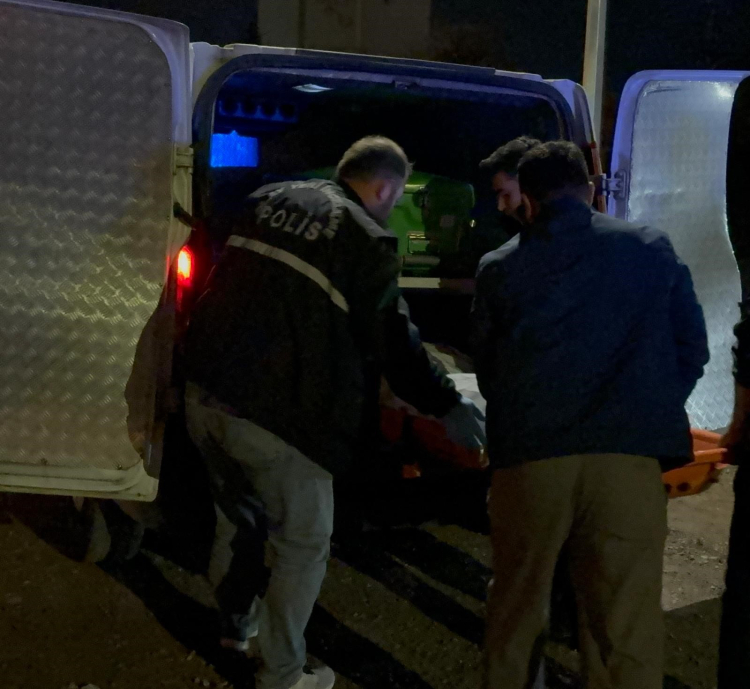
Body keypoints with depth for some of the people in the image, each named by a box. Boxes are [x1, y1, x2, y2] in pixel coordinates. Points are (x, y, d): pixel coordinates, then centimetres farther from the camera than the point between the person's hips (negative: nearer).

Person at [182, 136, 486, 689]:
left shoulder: (270, 201, 10)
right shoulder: (368, 242, -8)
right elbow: (394, 343, -4)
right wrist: (448, 406, 8)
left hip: (204, 393, 7)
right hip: (273, 417, -7)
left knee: (238, 509, 28)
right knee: (303, 546, 11)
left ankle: (236, 620, 49)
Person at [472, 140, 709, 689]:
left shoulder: (498, 269, 15)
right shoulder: (651, 250, 13)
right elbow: (692, 349, 14)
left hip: (526, 458, 2)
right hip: (627, 457, -1)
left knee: (515, 613, 17)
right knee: (626, 629, 3)